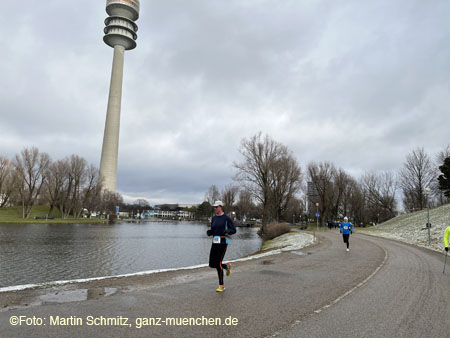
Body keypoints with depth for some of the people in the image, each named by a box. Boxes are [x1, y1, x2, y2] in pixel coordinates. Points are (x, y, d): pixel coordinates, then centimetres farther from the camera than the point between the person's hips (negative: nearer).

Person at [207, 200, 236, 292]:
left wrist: (227, 231, -28)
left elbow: (234, 230, -5)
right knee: (211, 264, 5)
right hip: (215, 243, 7)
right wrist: (209, 232, -6)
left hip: (223, 243, -7)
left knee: (218, 264, -12)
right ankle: (227, 267, 34)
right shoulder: (214, 218, 12)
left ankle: (221, 286, 4)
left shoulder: (226, 218, -7)